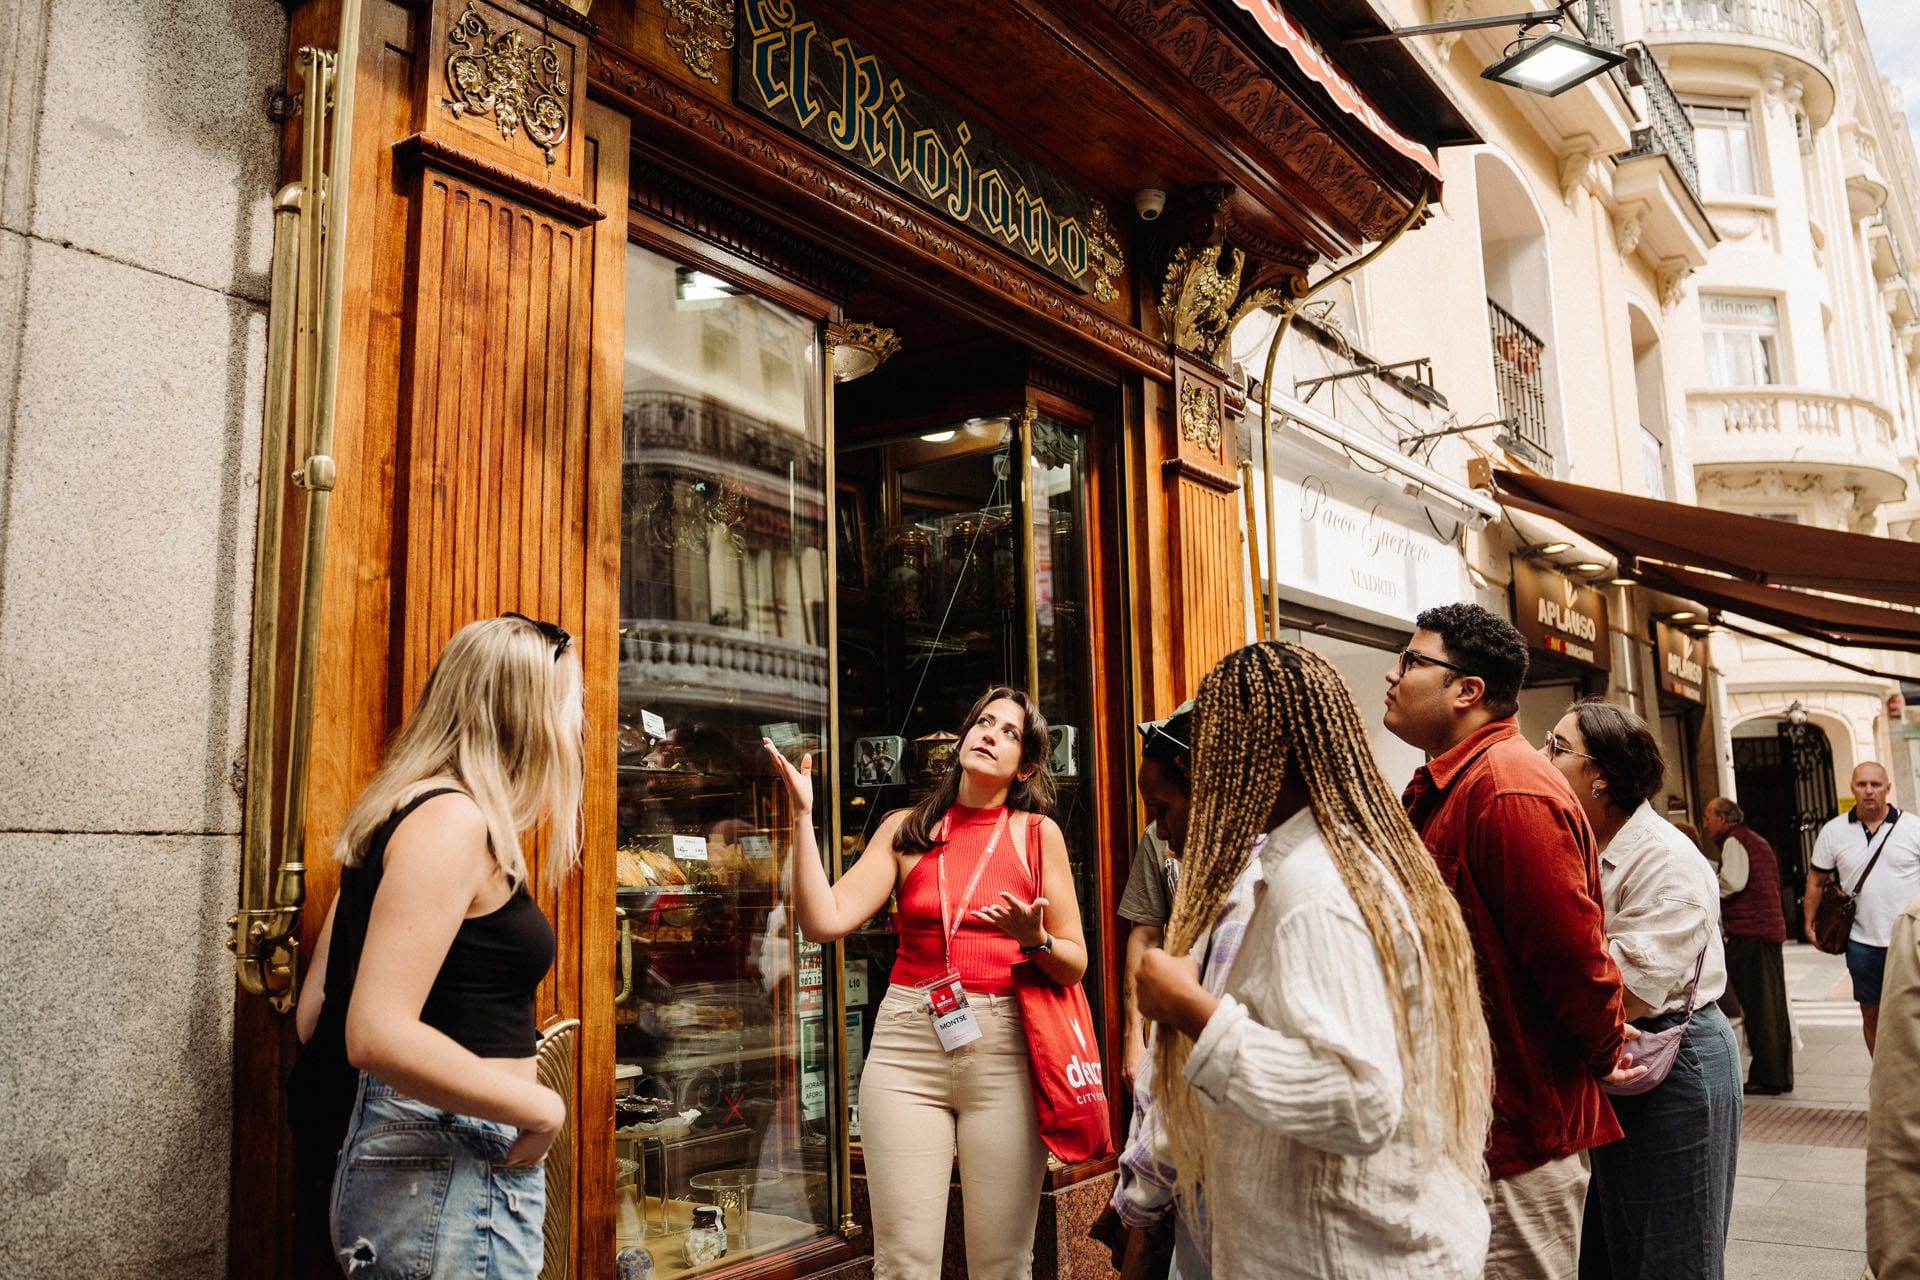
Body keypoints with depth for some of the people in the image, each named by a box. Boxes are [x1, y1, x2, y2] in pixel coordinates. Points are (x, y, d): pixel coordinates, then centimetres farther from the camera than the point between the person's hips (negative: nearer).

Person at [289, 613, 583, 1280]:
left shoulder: (401, 814, 13)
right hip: (450, 1174, -10)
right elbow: (378, 1035, -26)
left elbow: (314, 1017, 16)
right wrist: (539, 1107, -16)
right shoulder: (451, 819, -17)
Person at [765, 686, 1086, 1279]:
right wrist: (803, 814, -7)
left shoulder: (1038, 833, 5)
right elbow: (825, 920, -4)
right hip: (907, 1049, 1)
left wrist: (1034, 939, -16)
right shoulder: (906, 829, 8)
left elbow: (1075, 964, 6)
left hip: (1003, 1050, 0)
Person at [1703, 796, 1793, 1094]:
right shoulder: (1758, 840, 21)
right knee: (1772, 1005, 13)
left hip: (1748, 932, -9)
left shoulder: (1734, 841, -8)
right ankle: (1780, 1076, 19)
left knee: (1756, 1006, -5)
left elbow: (1733, 881, -23)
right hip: (1771, 929, 9)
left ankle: (1765, 1077, -2)